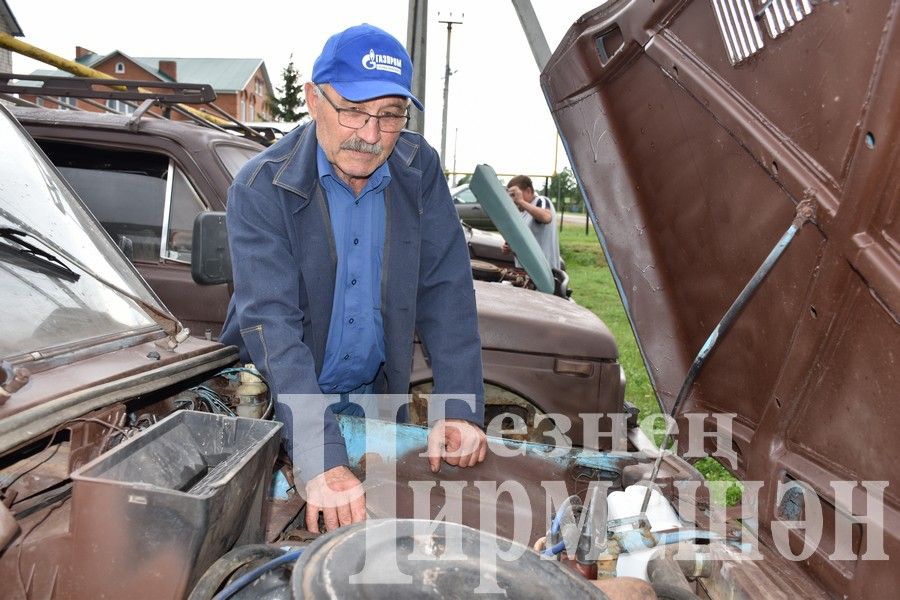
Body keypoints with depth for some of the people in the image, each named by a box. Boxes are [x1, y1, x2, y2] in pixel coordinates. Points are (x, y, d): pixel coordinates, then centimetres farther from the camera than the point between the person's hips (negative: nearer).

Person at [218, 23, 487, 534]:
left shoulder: (420, 170, -8)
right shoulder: (262, 190, -20)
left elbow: (446, 289, -9)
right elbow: (273, 325, -29)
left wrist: (461, 406, -19)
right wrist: (322, 463, -37)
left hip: (377, 398, 3)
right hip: (279, 406, -3)